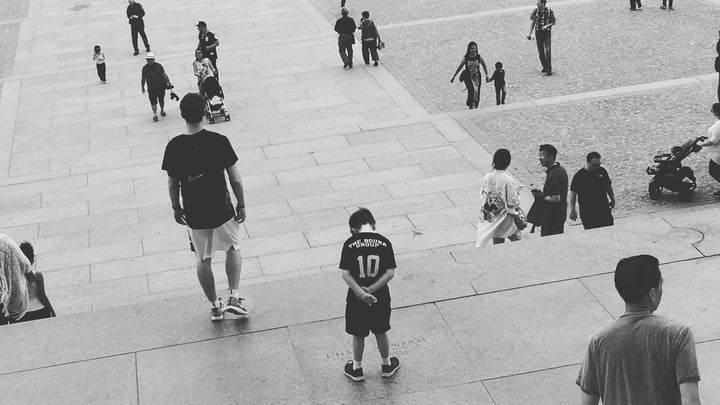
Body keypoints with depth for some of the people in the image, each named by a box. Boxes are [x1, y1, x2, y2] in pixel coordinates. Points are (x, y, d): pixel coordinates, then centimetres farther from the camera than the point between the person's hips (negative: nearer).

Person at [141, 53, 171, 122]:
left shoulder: (158, 66, -4)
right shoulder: (145, 68, -2)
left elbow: (164, 74, 1)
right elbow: (143, 78, 7)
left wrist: (168, 82, -6)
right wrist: (142, 87, 9)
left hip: (161, 87, 1)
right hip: (151, 89, -1)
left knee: (161, 100, 15)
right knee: (153, 102, -3)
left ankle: (162, 111, 36)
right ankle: (155, 115, 4)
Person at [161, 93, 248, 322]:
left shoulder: (174, 146, -11)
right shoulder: (219, 141, -15)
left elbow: (172, 184, -1)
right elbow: (235, 179, -10)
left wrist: (176, 208, 15)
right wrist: (241, 205, 4)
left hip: (194, 214, 1)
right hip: (222, 210, -1)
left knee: (203, 259, 18)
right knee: (233, 248, 23)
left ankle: (216, 305, 27)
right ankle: (234, 296, 12)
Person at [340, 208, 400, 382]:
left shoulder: (350, 244, -13)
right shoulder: (384, 243, -9)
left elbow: (345, 274, -15)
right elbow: (390, 273, -11)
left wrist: (361, 293, -16)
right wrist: (371, 290, -13)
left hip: (356, 299, -1)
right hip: (380, 298, 1)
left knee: (358, 335, 18)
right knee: (381, 332, 22)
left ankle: (357, 369, 34)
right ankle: (387, 365, 40)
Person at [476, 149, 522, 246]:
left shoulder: (486, 178, -8)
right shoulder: (508, 180, -23)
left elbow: (482, 198, 0)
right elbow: (513, 202, -18)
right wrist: (517, 192, -1)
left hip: (490, 217, 5)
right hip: (505, 219, -5)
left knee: (497, 244, 16)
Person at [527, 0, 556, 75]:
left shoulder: (549, 12, -7)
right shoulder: (535, 11, -1)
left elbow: (553, 22, 2)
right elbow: (532, 23, 7)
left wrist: (547, 26, -17)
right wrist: (530, 34, 2)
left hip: (547, 33, -3)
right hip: (538, 33, 3)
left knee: (547, 51, -11)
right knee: (540, 52, 8)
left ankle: (549, 69, -6)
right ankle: (544, 67, 25)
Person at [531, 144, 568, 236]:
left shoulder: (552, 176, -25)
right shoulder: (561, 170, 7)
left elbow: (556, 198, -28)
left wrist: (540, 197, -16)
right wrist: (542, 194, 11)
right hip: (561, 214, 10)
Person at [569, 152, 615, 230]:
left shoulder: (602, 171, 2)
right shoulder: (579, 176, -10)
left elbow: (608, 186, 17)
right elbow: (573, 192, -5)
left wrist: (612, 199, 22)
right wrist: (572, 210, -7)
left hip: (604, 209, 4)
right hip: (587, 213, -4)